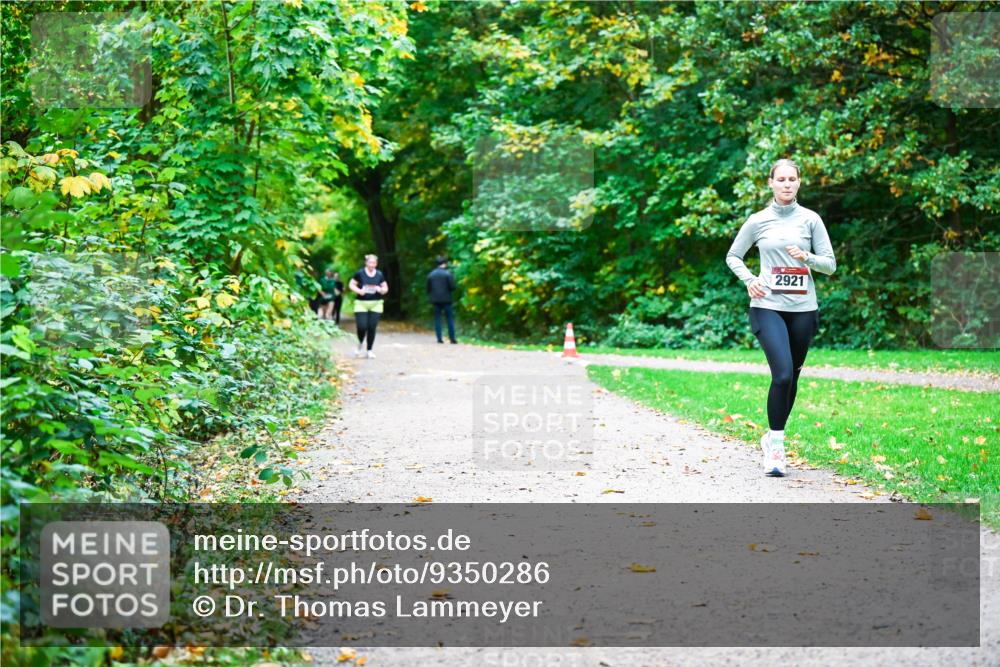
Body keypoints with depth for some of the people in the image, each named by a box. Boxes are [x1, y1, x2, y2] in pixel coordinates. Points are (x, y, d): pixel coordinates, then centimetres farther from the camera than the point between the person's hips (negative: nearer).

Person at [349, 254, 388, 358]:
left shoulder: (379, 275, 5)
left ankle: (369, 350, 13)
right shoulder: (360, 273, -2)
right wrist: (359, 290, -13)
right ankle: (360, 344, 21)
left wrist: (381, 290, -11)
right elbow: (351, 285, 4)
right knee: (362, 327, -10)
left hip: (376, 304, 2)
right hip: (361, 304, -2)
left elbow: (386, 288, 12)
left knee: (372, 328, 0)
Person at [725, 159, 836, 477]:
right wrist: (749, 281, -2)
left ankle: (774, 437, 26)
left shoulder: (810, 220, 5)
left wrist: (808, 258, -13)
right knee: (782, 374, -17)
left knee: (792, 377, 8)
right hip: (768, 306, -2)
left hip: (803, 308, 3)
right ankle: (775, 445, -7)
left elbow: (830, 264, 7)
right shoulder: (758, 221, 3)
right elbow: (733, 256, 15)